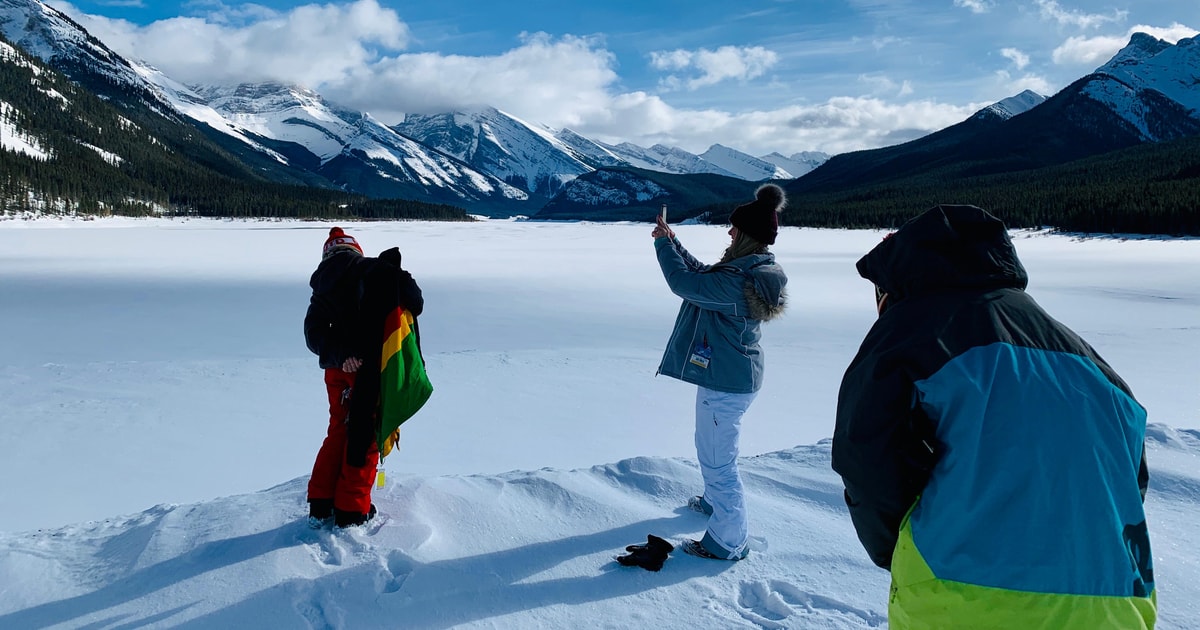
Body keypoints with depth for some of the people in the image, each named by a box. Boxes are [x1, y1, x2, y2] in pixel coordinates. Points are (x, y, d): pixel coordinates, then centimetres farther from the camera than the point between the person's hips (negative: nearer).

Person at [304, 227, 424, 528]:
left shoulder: (322, 288, 12)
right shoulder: (375, 270, -4)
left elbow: (314, 334, -2)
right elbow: (413, 300, -15)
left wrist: (339, 354, -15)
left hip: (338, 368, 5)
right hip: (372, 366, -5)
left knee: (338, 430, 19)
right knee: (365, 434, 5)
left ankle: (320, 505, 21)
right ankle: (351, 510, 11)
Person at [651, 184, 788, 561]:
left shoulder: (737, 280, -29)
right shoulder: (758, 270, 3)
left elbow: (684, 282, -24)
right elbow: (702, 273, 15)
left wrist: (664, 243, -10)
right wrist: (673, 243, 13)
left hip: (725, 383, -10)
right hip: (731, 374, 10)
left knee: (718, 460, 3)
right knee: (710, 447, 29)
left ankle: (728, 541, 17)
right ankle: (716, 502, 50)